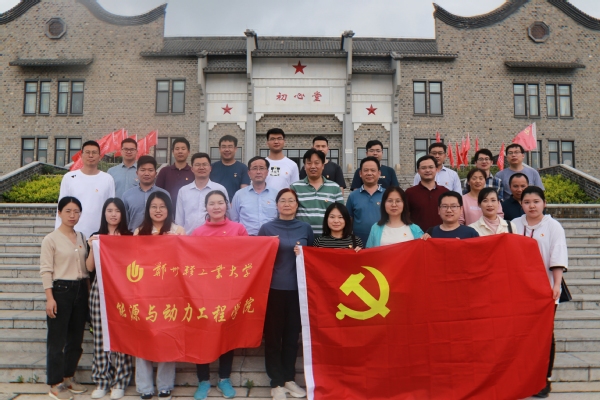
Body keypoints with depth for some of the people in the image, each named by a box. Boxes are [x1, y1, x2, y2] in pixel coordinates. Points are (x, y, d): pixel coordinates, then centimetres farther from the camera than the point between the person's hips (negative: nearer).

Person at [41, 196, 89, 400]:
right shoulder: (51, 239, -6)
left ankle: (68, 377, 27)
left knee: (76, 337, 12)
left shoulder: (82, 237, 10)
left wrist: (87, 290, 7)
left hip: (80, 290, 6)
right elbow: (46, 270, -10)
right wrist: (50, 297, -17)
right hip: (61, 290, -6)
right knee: (57, 339, 1)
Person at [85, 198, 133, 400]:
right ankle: (102, 379, 15)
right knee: (100, 335, 4)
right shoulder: (95, 237, 10)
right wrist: (92, 248, -7)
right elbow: (90, 268, 7)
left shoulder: (129, 237, 3)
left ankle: (120, 380, 8)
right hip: (100, 289, 3)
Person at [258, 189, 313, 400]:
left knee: (292, 334, 10)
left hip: (298, 288, 2)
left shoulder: (305, 228, 6)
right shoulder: (267, 228, 0)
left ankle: (289, 378, 25)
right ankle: (276, 382, 15)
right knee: (273, 334, 3)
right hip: (274, 288, -2)